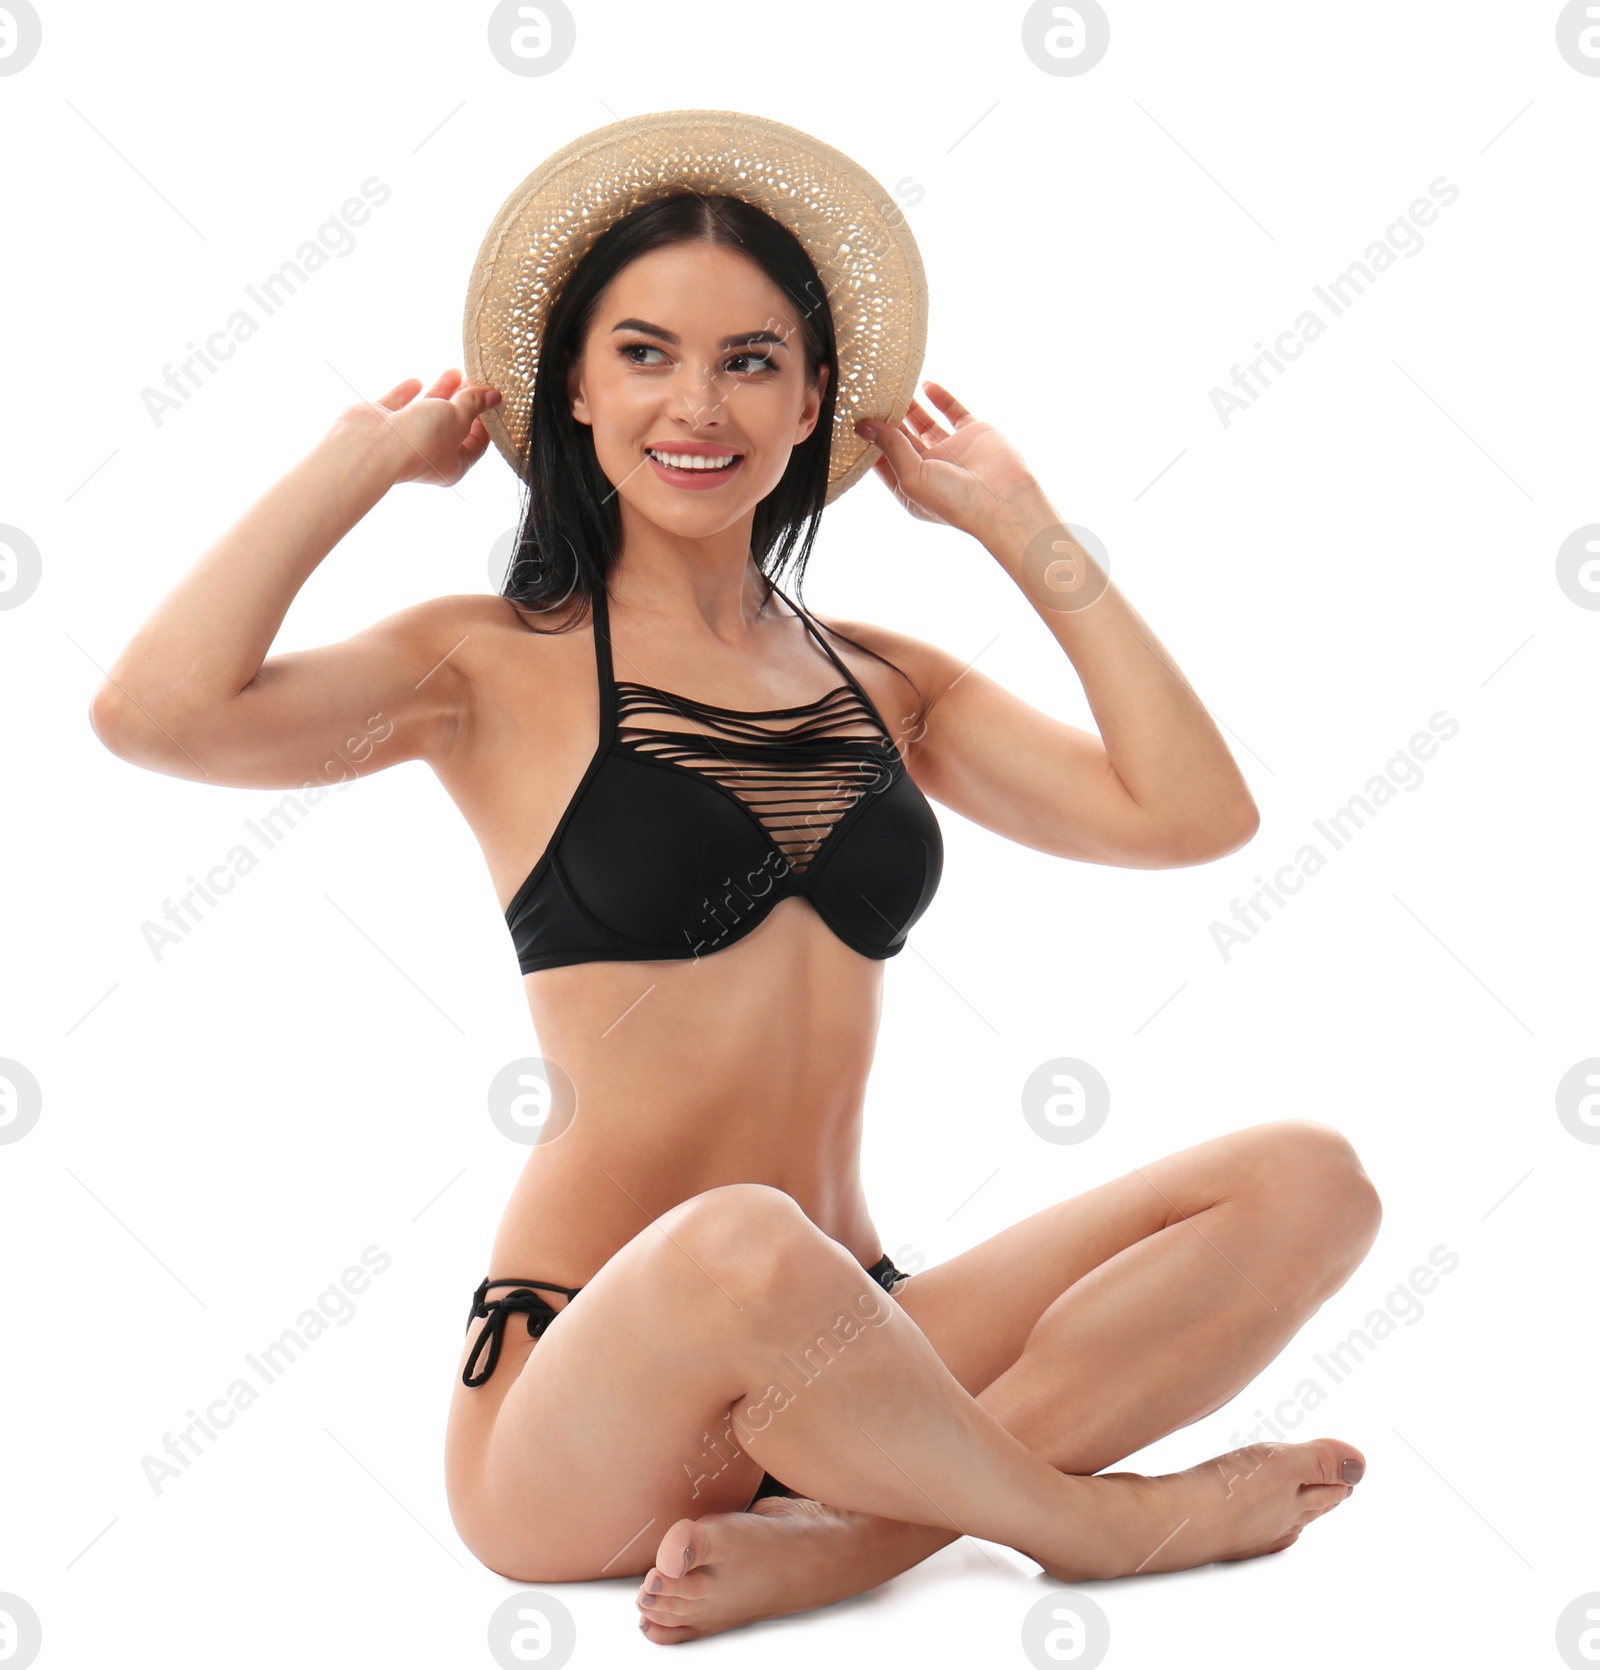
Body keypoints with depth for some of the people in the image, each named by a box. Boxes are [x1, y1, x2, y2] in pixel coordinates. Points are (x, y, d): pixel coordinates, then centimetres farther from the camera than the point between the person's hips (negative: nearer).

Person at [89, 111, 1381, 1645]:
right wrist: (371, 454, -3)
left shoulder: (884, 683, 13)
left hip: (846, 1353, 5)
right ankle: (1087, 1520, -9)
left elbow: (1193, 812, 2)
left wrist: (1015, 522, 9)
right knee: (742, 1248, -39)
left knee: (1306, 1185, -10)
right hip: (575, 1413, -5)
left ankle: (841, 1534, -21)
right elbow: (155, 713, -17)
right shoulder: (498, 668, 0)